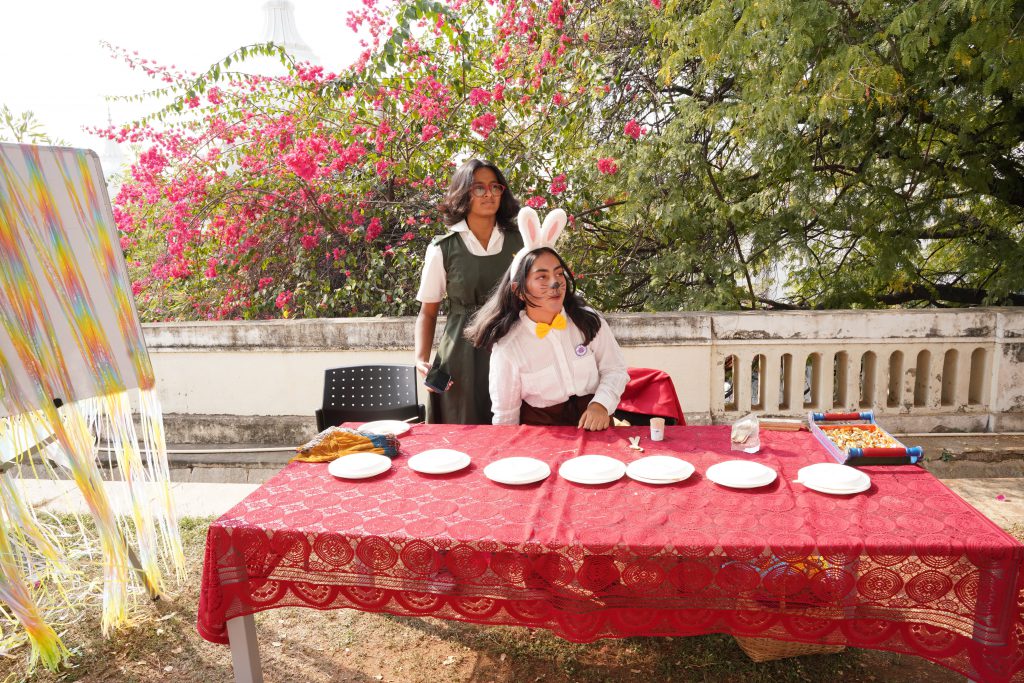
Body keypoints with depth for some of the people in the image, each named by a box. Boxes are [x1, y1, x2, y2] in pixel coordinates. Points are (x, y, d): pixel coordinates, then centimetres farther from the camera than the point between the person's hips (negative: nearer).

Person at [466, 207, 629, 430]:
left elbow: (615, 369, 4)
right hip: (540, 434, -2)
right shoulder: (507, 347, -9)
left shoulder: (588, 321, -3)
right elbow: (505, 416, 0)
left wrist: (601, 404, -12)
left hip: (594, 426, 2)